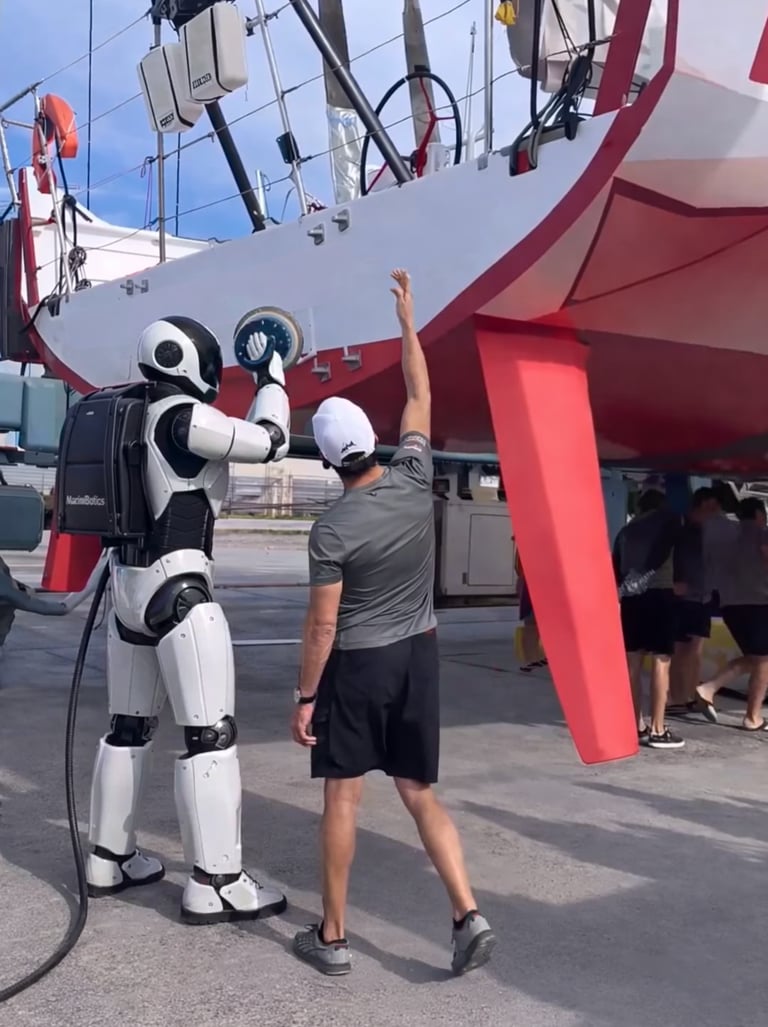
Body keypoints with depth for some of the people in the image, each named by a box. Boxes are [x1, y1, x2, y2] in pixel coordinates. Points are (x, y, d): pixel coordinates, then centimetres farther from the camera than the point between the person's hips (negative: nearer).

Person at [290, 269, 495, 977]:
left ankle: (332, 938, 17)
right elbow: (420, 396, 8)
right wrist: (407, 318, 15)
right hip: (419, 655, 4)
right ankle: (469, 915, 3)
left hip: (358, 664, -4)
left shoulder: (332, 529, -15)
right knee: (421, 794, 13)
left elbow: (323, 624, -13)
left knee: (342, 798, 7)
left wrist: (305, 696, -4)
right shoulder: (415, 480, -6)